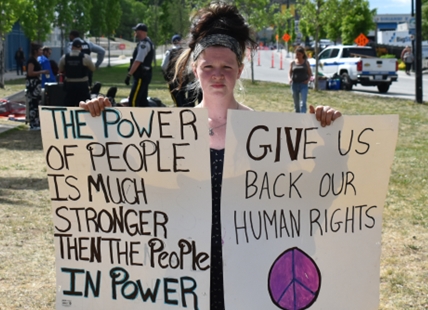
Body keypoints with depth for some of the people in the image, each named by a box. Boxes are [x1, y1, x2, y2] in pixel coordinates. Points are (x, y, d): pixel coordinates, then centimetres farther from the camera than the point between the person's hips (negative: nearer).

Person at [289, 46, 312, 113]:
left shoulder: (306, 63, 2)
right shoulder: (292, 63, 6)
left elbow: (310, 73, 7)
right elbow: (290, 73, 9)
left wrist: (308, 79, -12)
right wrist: (289, 78, -12)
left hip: (303, 85, -2)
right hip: (294, 84, 2)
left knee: (303, 103, -14)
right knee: (296, 103, 11)